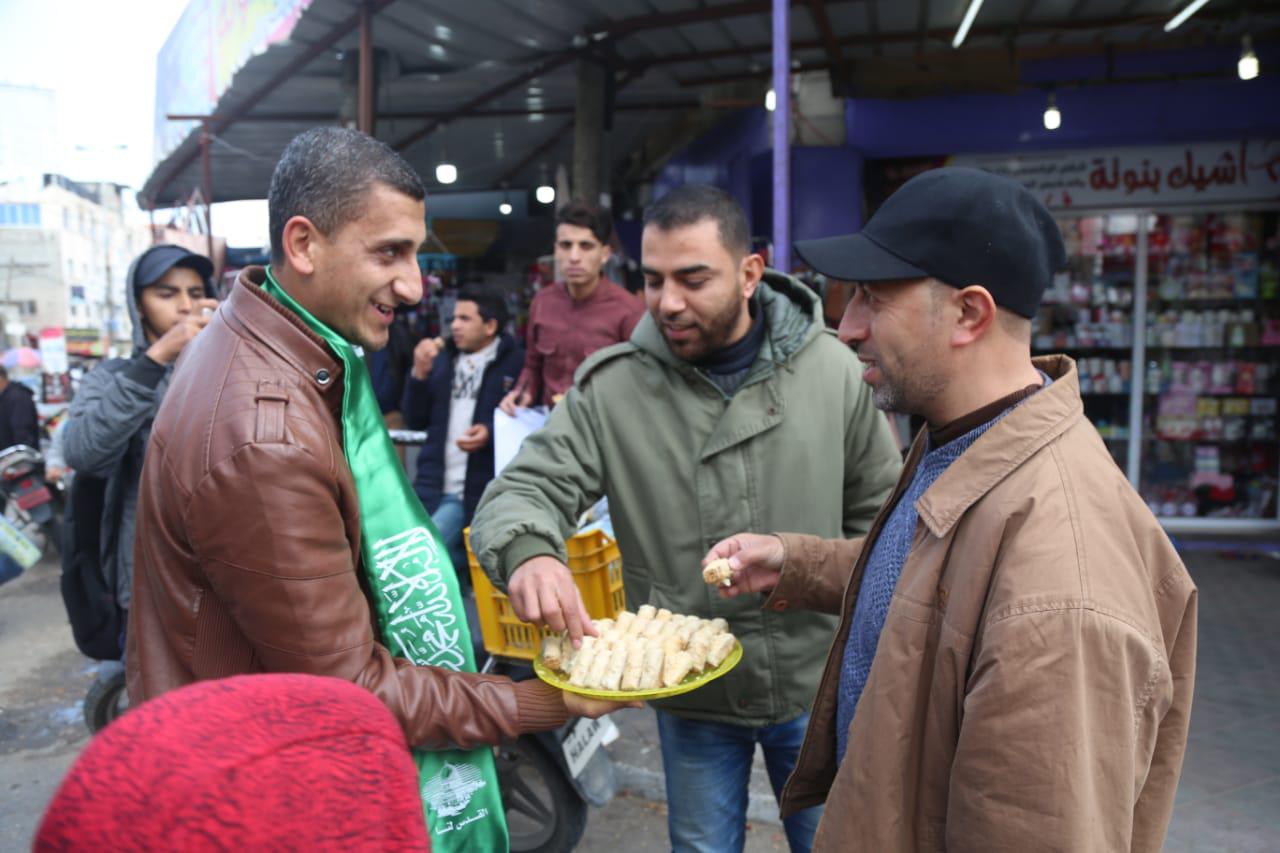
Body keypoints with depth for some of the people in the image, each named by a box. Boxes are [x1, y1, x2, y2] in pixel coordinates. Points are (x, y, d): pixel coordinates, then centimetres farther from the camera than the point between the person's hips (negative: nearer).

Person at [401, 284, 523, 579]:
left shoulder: (516, 362, -5)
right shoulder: (443, 359, 14)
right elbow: (415, 420, 12)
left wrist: (491, 434, -23)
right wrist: (419, 373, -2)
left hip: (481, 493, -6)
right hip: (433, 488, 6)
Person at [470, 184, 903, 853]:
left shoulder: (833, 370, -8)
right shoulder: (611, 385, -12)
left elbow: (878, 512, 3)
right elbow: (522, 491, -15)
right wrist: (527, 550, -36)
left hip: (814, 684, 1)